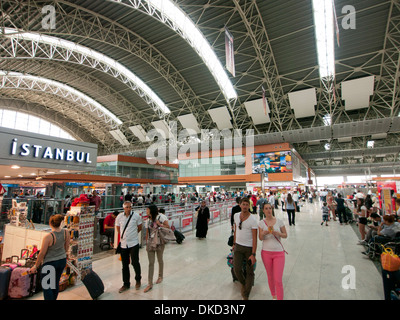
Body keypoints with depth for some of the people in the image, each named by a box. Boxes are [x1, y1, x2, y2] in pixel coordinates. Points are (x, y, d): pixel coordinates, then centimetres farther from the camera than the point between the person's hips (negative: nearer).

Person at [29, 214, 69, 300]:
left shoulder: (48, 237, -26)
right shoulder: (65, 232, -12)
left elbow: (42, 253, -16)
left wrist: (35, 266, -1)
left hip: (50, 263, -6)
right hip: (62, 261, 6)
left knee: (46, 286, 12)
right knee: (55, 283, 24)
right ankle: (54, 298, 40)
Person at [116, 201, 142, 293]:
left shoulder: (136, 216, -7)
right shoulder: (119, 217, -1)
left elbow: (139, 228, 6)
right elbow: (118, 229, 13)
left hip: (134, 243, -3)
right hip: (123, 244, 3)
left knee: (135, 262, 0)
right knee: (125, 265, 12)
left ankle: (138, 280, 25)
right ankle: (126, 284, 28)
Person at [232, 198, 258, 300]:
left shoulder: (252, 220, -16)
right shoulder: (236, 215, 0)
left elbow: (255, 238, -15)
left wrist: (253, 254, -17)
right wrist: (234, 244, 16)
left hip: (249, 247, -3)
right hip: (238, 246, 3)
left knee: (250, 272, 5)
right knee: (236, 269, -5)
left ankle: (245, 295, 21)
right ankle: (243, 284, 26)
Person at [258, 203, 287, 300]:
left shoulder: (279, 221, -4)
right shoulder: (261, 223, -3)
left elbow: (285, 235, 2)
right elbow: (260, 238, -4)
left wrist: (277, 233, -18)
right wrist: (264, 233, -26)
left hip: (278, 253, -1)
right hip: (266, 253, 1)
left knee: (278, 280, -6)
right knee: (270, 277, 17)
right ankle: (273, 296, 41)